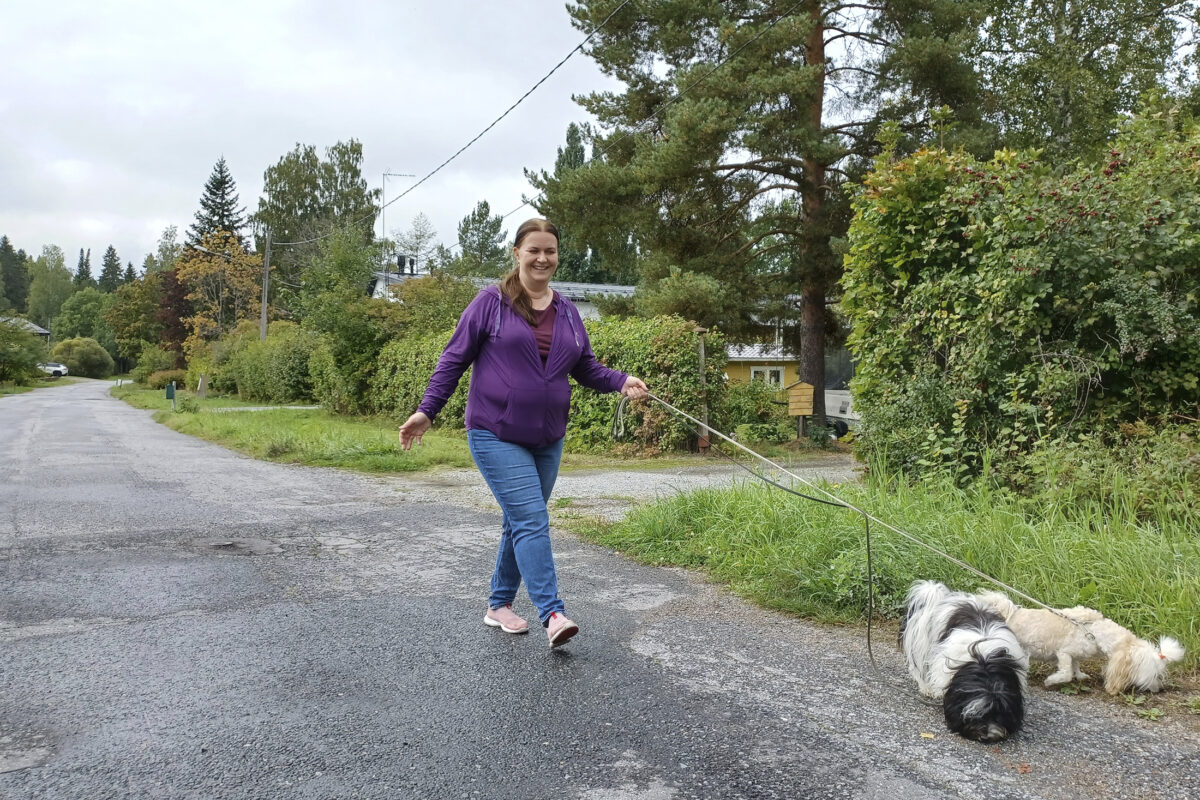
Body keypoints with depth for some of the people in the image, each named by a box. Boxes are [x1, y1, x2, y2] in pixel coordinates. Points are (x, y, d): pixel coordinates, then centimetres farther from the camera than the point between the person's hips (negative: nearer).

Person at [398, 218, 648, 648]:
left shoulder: (567, 310, 11)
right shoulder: (491, 302, -4)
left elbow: (586, 366, 15)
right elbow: (454, 358, -2)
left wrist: (621, 381, -3)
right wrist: (426, 410, -6)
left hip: (547, 439, 6)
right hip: (497, 435, -6)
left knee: (521, 523, 13)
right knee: (532, 520, -14)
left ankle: (499, 605, 28)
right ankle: (552, 615, -15)